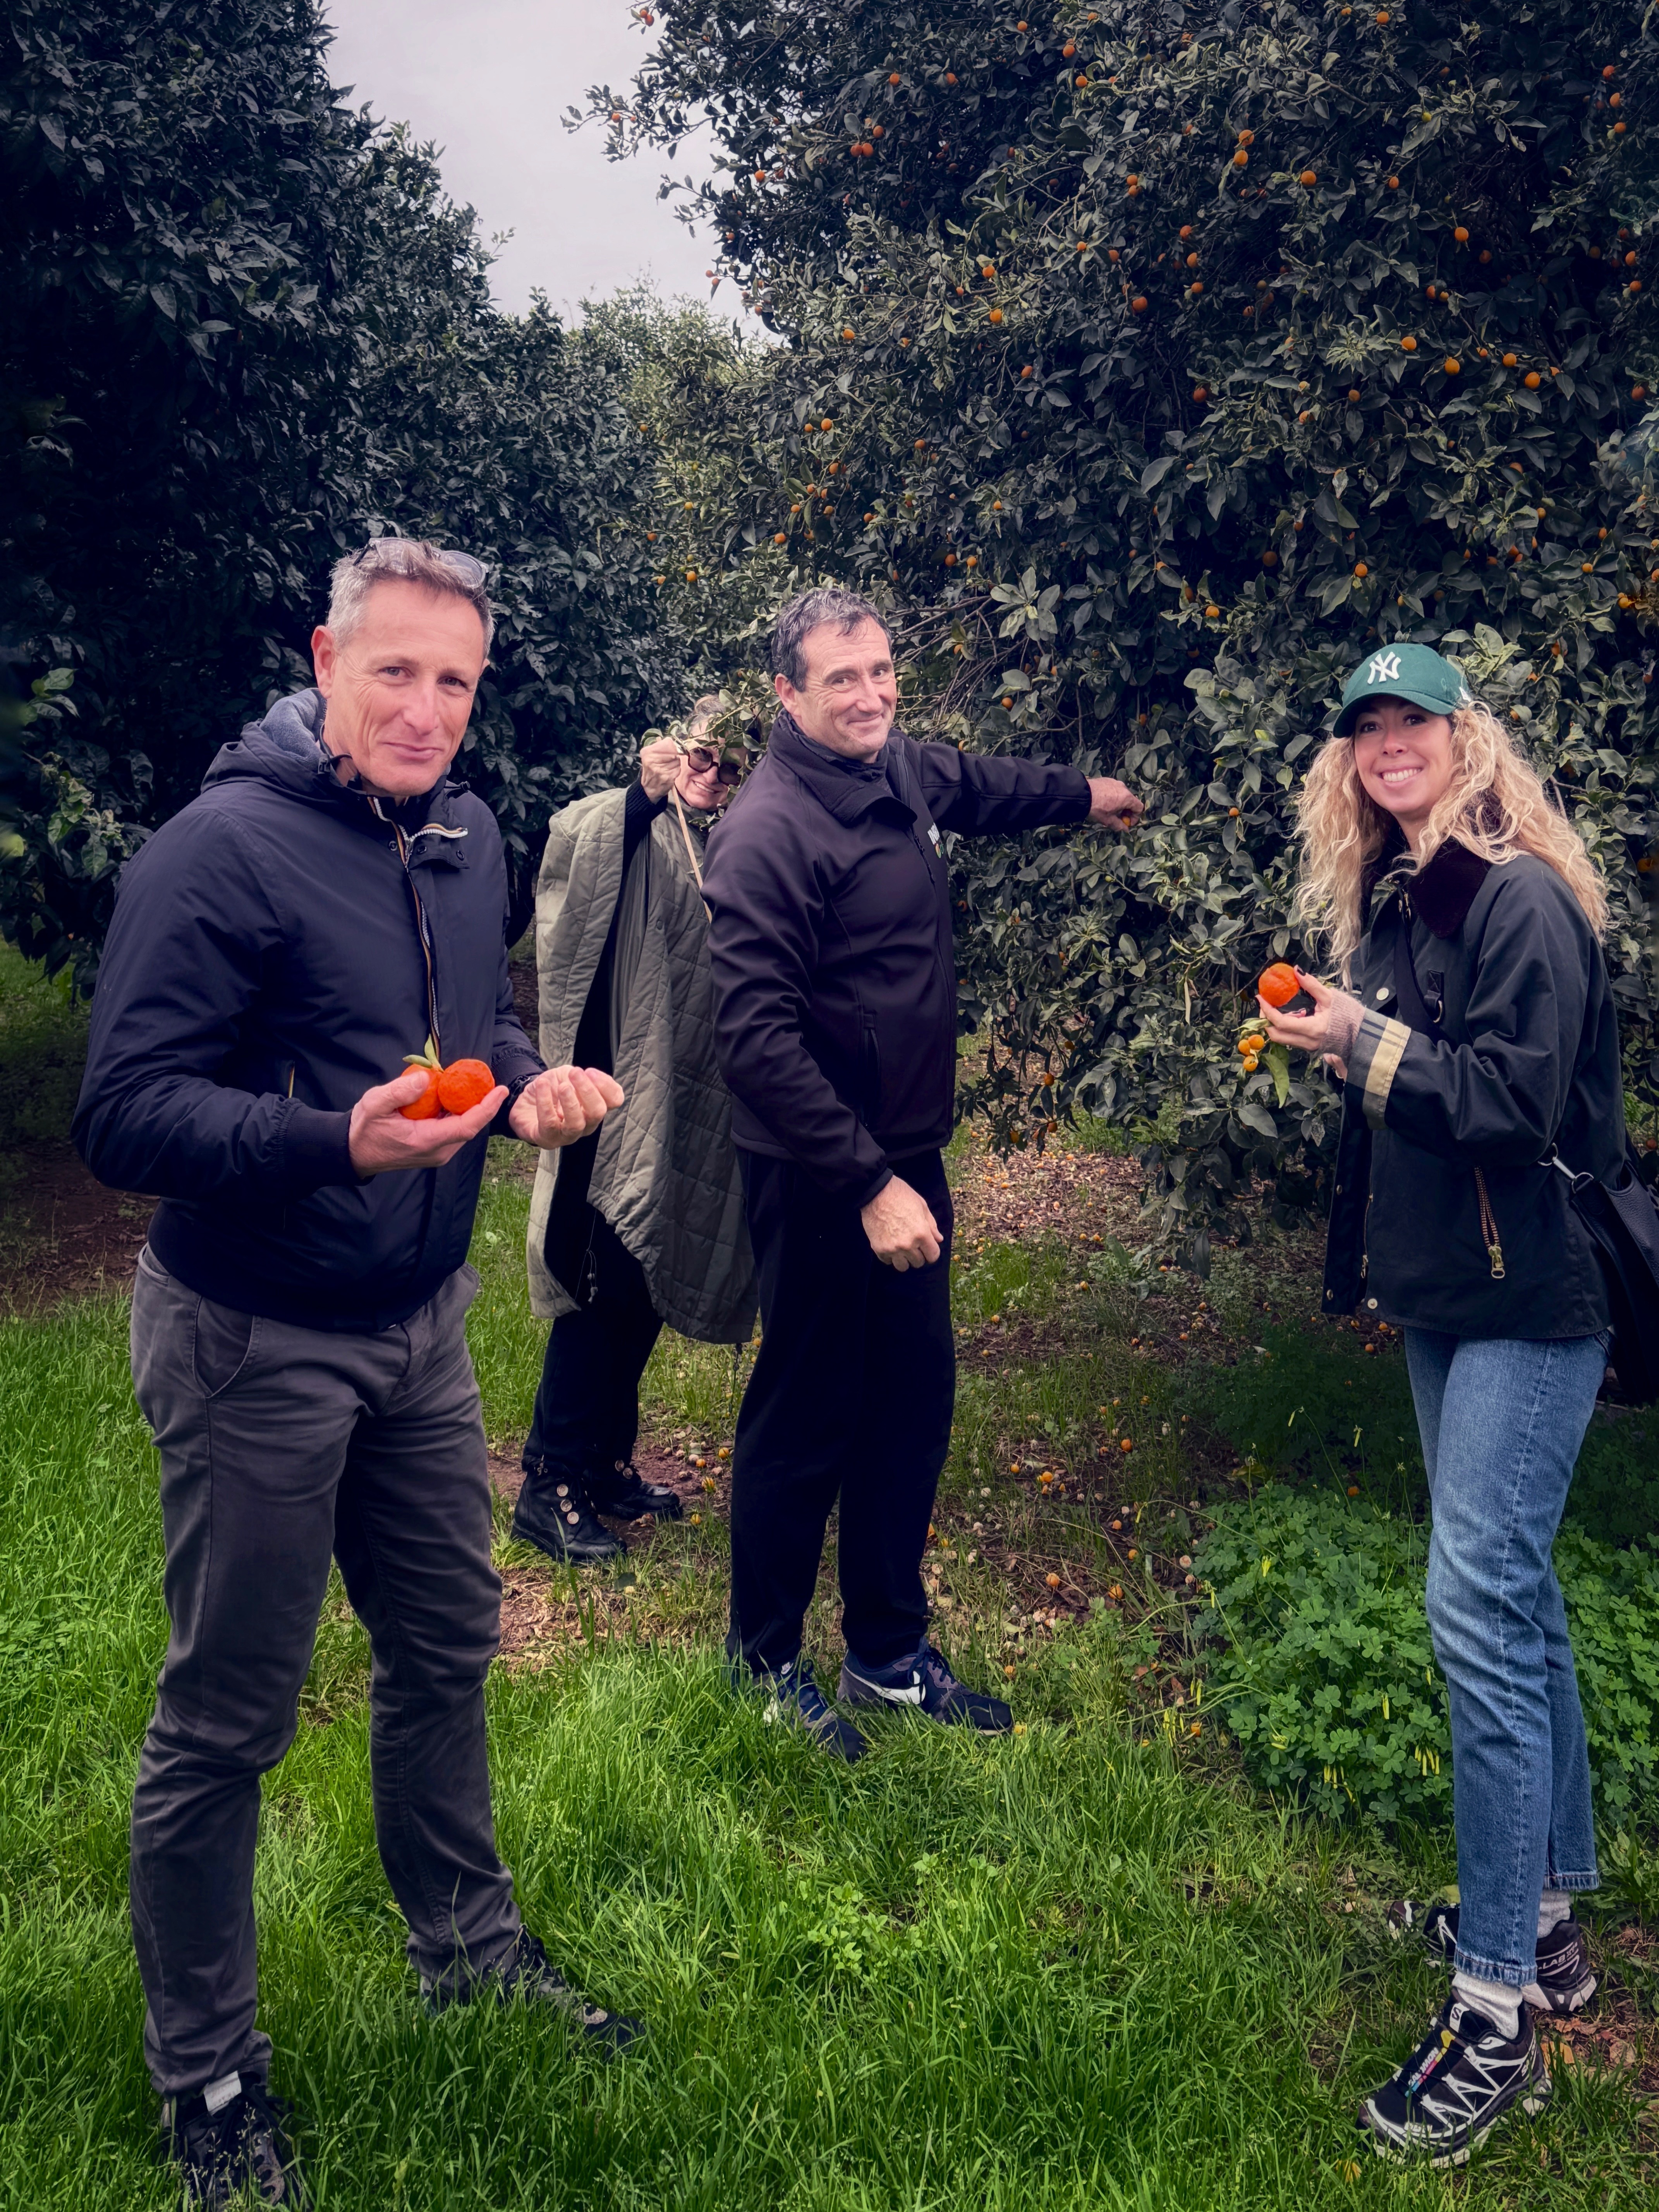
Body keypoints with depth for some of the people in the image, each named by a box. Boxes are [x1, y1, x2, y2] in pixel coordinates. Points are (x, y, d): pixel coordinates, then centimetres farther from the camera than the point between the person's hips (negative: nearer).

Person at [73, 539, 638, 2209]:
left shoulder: (463, 837, 4)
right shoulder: (221, 850, -19)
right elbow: (124, 1115, -23)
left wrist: (530, 1086, -4)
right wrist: (339, 1140, -36)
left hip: (420, 1322, 7)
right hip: (253, 1348, -7)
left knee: (445, 1648, 21)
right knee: (226, 1722, 6)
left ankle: (466, 1943, 44)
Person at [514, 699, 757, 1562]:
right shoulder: (626, 830, -5)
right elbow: (570, 849, -27)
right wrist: (642, 798, -42)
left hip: (687, 1109, 7)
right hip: (616, 1095, -6)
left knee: (648, 1287, 13)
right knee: (603, 1289, -6)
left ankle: (607, 1461, 26)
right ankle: (548, 1484, 4)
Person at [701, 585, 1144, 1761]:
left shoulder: (904, 773, 6)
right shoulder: (770, 833, -21)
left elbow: (980, 784, 31)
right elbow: (759, 1037, -27)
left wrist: (1085, 793, 47)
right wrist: (869, 1186, -28)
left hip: (908, 1156, 9)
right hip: (823, 1180, -8)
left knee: (915, 1405, 16)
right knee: (807, 1419, 5)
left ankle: (890, 1651, 33)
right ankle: (767, 1660, 27)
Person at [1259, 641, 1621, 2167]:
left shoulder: (1522, 898, -13)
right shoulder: (1389, 905, 11)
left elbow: (1520, 1101, -20)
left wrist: (1368, 1044, -16)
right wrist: (1360, 1271, 19)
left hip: (1533, 1305, -9)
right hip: (1443, 1297, 9)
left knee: (1479, 1605, -11)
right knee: (1517, 1595, 16)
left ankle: (1496, 2016, -3)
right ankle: (1550, 1912, 30)